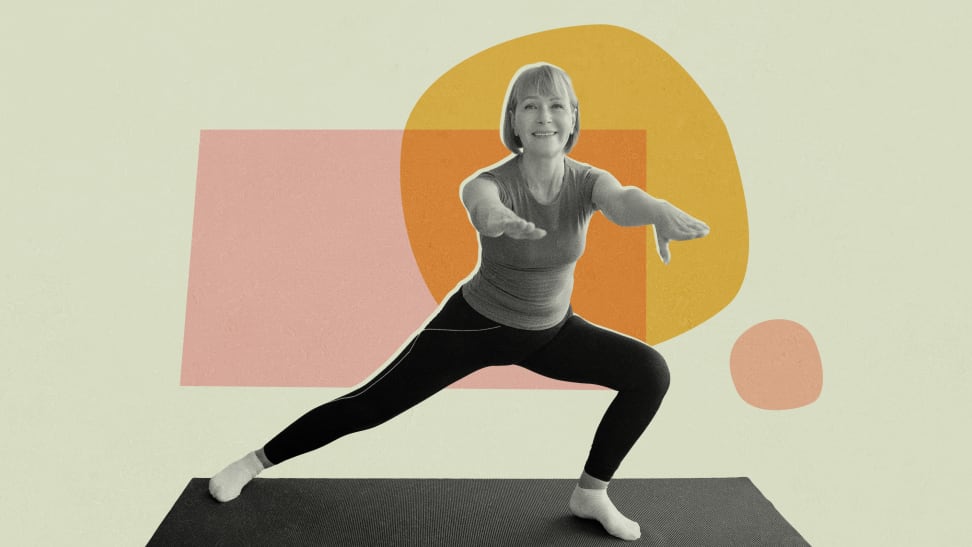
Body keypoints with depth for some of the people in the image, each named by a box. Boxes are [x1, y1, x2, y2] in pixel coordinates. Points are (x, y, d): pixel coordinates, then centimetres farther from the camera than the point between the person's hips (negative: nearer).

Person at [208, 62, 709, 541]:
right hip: (474, 323, -3)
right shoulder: (488, 182, -27)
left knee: (651, 373, -10)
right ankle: (254, 461, 22)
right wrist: (498, 218, -79)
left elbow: (624, 201, -43)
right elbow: (482, 205, -53)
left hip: (549, 332, 4)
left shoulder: (587, 181, -19)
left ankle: (591, 493, 6)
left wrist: (660, 212, -68)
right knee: (371, 404, -1)